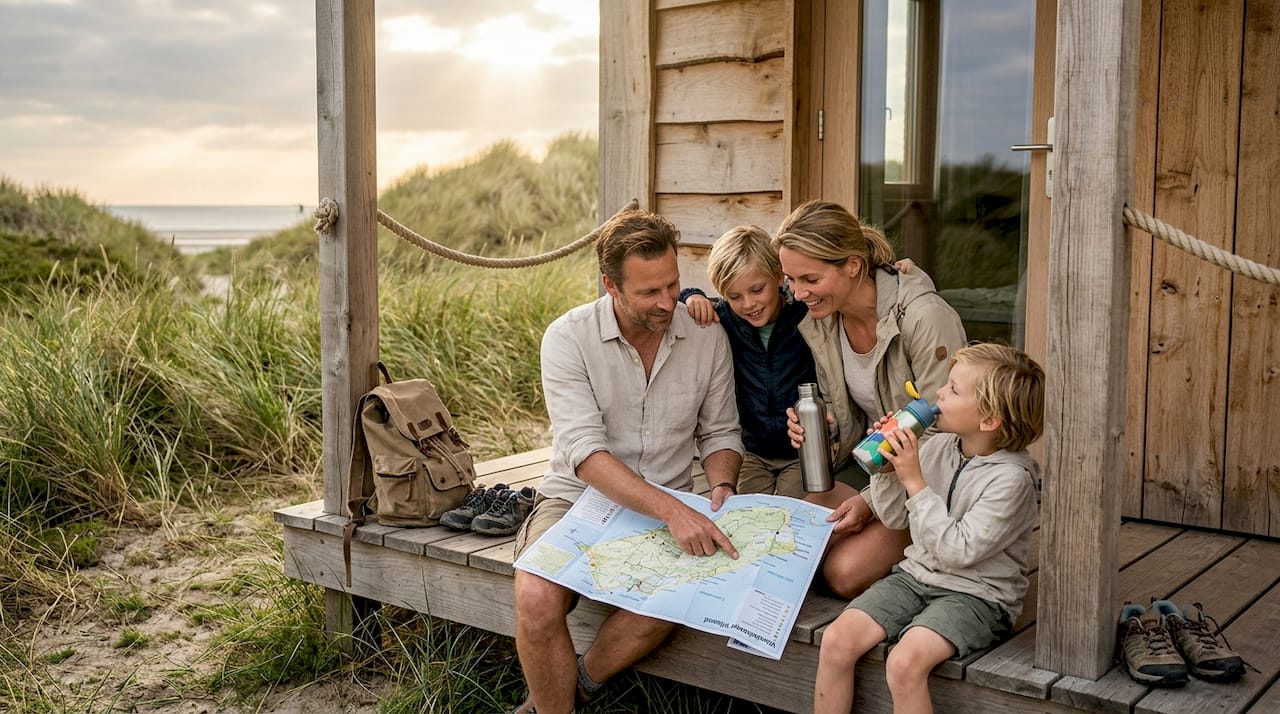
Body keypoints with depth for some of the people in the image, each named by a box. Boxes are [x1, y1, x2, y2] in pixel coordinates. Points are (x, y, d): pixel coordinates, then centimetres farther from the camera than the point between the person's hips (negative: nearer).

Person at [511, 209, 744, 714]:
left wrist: (721, 488, -11)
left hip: (668, 511, 2)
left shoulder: (707, 337, 0)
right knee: (536, 599, -31)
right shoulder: (568, 338, -11)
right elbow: (585, 453, -20)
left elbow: (719, 432, 12)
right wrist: (671, 510, -31)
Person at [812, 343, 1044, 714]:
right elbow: (894, 518, 12)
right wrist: (887, 467, -6)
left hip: (976, 595, -6)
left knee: (905, 663, -30)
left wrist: (915, 481, -22)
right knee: (836, 641, -13)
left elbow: (958, 551, -23)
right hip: (916, 574, 6)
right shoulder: (937, 447, 3)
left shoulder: (1011, 478, -17)